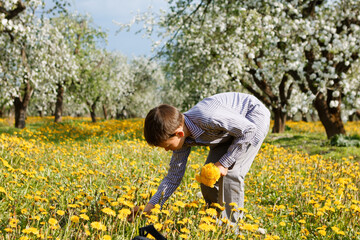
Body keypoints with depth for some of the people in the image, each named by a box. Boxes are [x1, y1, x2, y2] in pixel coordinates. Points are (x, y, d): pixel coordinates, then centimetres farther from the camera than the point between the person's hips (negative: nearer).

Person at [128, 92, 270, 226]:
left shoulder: (207, 118, -42)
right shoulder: (182, 138, -16)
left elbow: (250, 130, -30)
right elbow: (173, 178, -8)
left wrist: (225, 162, -27)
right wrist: (148, 208, -16)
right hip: (229, 132, 7)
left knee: (230, 173, -22)